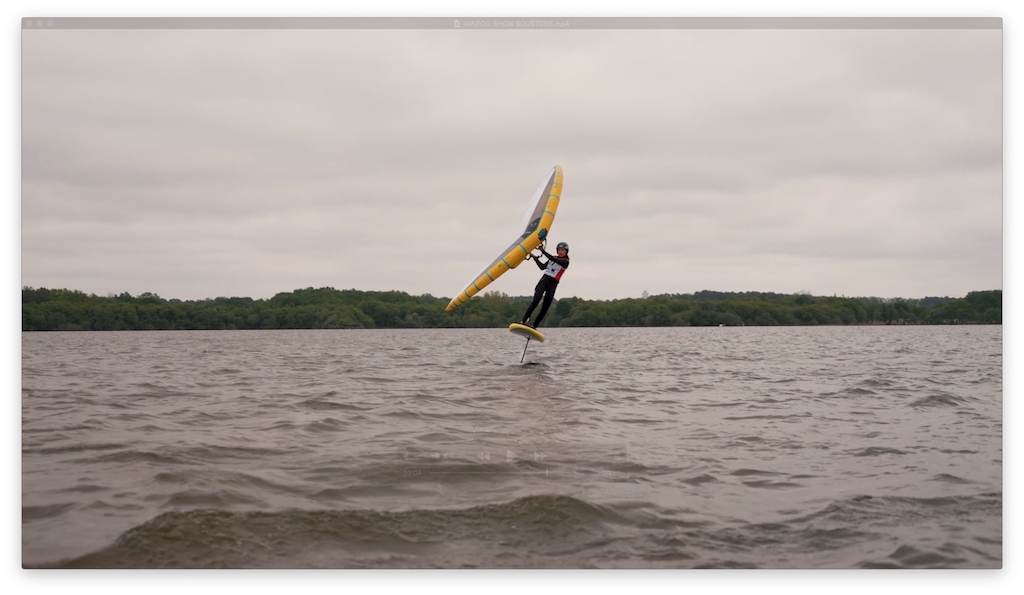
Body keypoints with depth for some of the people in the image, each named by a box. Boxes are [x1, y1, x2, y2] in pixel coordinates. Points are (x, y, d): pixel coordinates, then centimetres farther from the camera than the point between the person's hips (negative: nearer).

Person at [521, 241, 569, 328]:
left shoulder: (565, 261, -1)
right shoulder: (553, 258, 17)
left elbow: (554, 260, -16)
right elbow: (542, 267, 16)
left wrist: (543, 250, -17)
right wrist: (534, 257, 10)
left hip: (552, 284, -2)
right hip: (544, 280, 2)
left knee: (544, 309, -4)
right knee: (536, 301, -19)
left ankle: (534, 325, 3)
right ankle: (524, 320, -23)